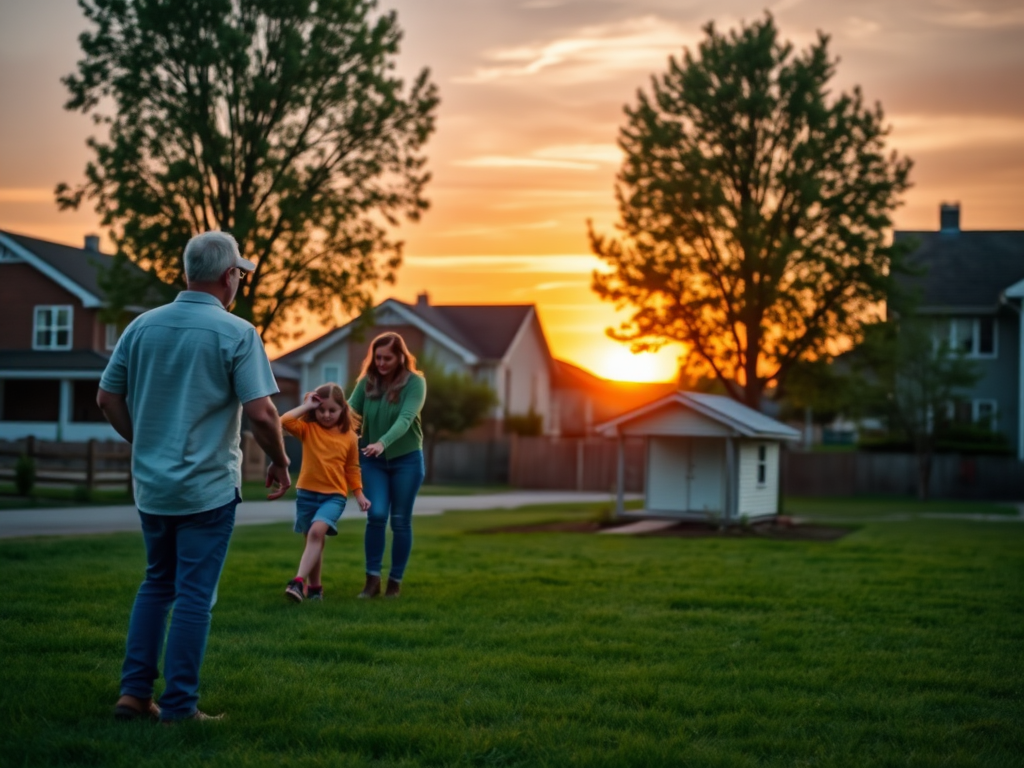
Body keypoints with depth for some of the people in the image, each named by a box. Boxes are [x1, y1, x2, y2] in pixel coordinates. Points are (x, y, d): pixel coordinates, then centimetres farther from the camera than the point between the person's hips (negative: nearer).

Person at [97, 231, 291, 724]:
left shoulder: (143, 326, 3)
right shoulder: (236, 333, -12)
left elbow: (107, 398, 7)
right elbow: (260, 412, -16)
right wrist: (279, 462, 0)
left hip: (150, 484, 5)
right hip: (207, 487, -5)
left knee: (156, 584, 20)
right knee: (193, 595, 3)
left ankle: (134, 691, 17)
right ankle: (178, 707, 7)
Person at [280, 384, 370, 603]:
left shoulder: (349, 436, 2)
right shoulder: (308, 429, 2)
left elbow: (352, 469, 11)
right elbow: (284, 421, -16)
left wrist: (359, 495, 7)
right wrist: (306, 406, -9)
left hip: (334, 495, -2)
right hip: (307, 493, 2)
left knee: (316, 532, -24)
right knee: (313, 539, 11)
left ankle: (299, 581, -30)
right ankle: (315, 587, 25)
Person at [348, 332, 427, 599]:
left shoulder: (415, 382, -12)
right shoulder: (367, 382, -3)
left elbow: (406, 418, -25)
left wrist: (383, 442, -41)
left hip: (406, 459, -1)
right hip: (373, 460, 1)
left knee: (400, 521, 5)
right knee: (376, 515, -13)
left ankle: (395, 581, 17)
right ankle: (372, 579, -3)